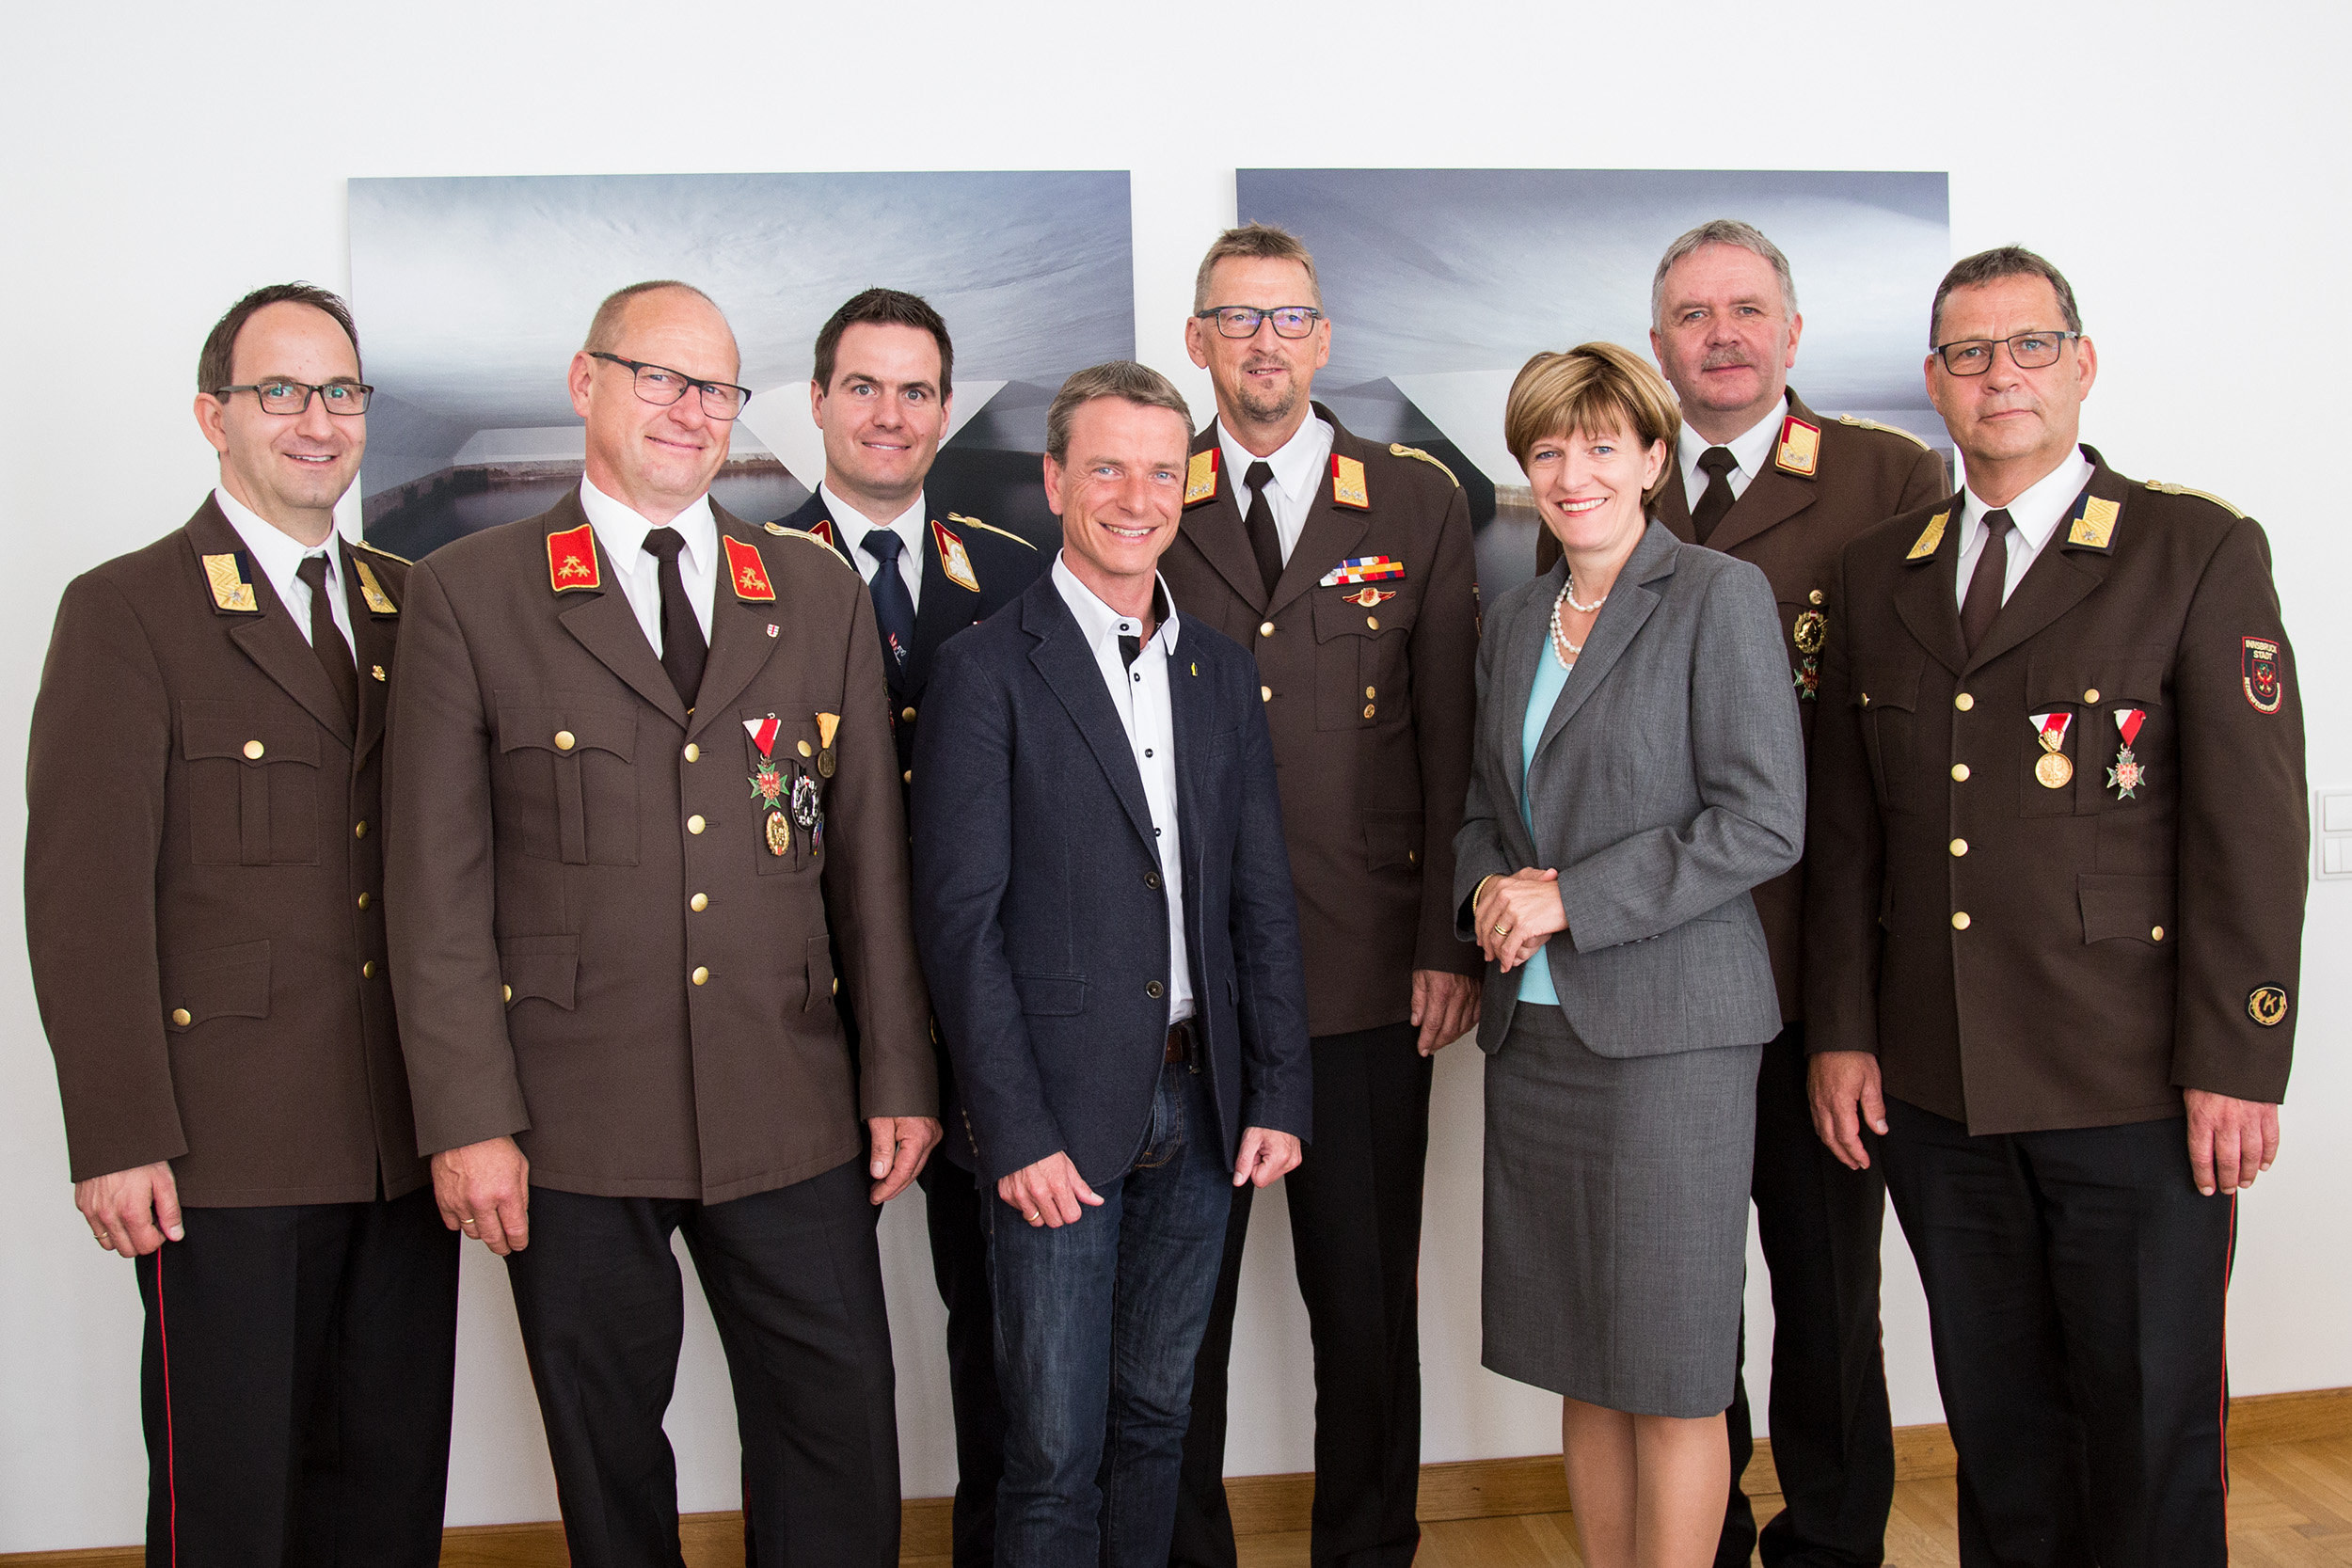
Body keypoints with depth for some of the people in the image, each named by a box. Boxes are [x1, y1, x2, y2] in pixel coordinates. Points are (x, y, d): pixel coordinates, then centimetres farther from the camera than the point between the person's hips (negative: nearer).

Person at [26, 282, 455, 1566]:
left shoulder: (414, 605, 13)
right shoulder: (126, 612, -3)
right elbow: (85, 893, -8)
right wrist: (117, 1135, -14)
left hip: (407, 1145, 5)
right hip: (228, 1148, -5)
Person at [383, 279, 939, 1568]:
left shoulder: (821, 594, 10)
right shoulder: (466, 595, 1)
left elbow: (872, 855, 9)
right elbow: (437, 882, -2)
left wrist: (899, 1078, 5)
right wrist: (466, 1120, -7)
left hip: (790, 1114, 2)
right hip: (569, 1122, -2)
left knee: (841, 1439, 7)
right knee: (606, 1452, 11)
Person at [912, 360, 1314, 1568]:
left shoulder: (1221, 673, 11)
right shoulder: (988, 670, -6)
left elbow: (1262, 901, 11)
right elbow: (960, 917, -10)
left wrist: (1277, 1095, 4)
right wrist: (1015, 1133, -14)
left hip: (1198, 1106, 5)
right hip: (1060, 1114, -5)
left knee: (1154, 1416, 16)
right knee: (1057, 1446, 2)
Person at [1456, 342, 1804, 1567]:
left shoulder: (1719, 597, -5)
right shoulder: (1513, 621, 15)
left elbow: (1763, 822, -12)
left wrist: (1572, 898, -15)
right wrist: (1487, 887, -1)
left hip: (1669, 1028, -6)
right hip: (1534, 1027, 6)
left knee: (1670, 1373, 1)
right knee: (1583, 1364, 12)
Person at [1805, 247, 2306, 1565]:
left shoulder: (2200, 553, -2)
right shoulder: (1879, 573, 11)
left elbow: (2253, 829, -6)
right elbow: (1848, 826, 11)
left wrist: (2236, 1063, -11)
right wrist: (1842, 1029, 5)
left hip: (2136, 1089, -3)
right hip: (1935, 1086, 4)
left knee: (2150, 1420, 6)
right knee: (1994, 1412, 14)